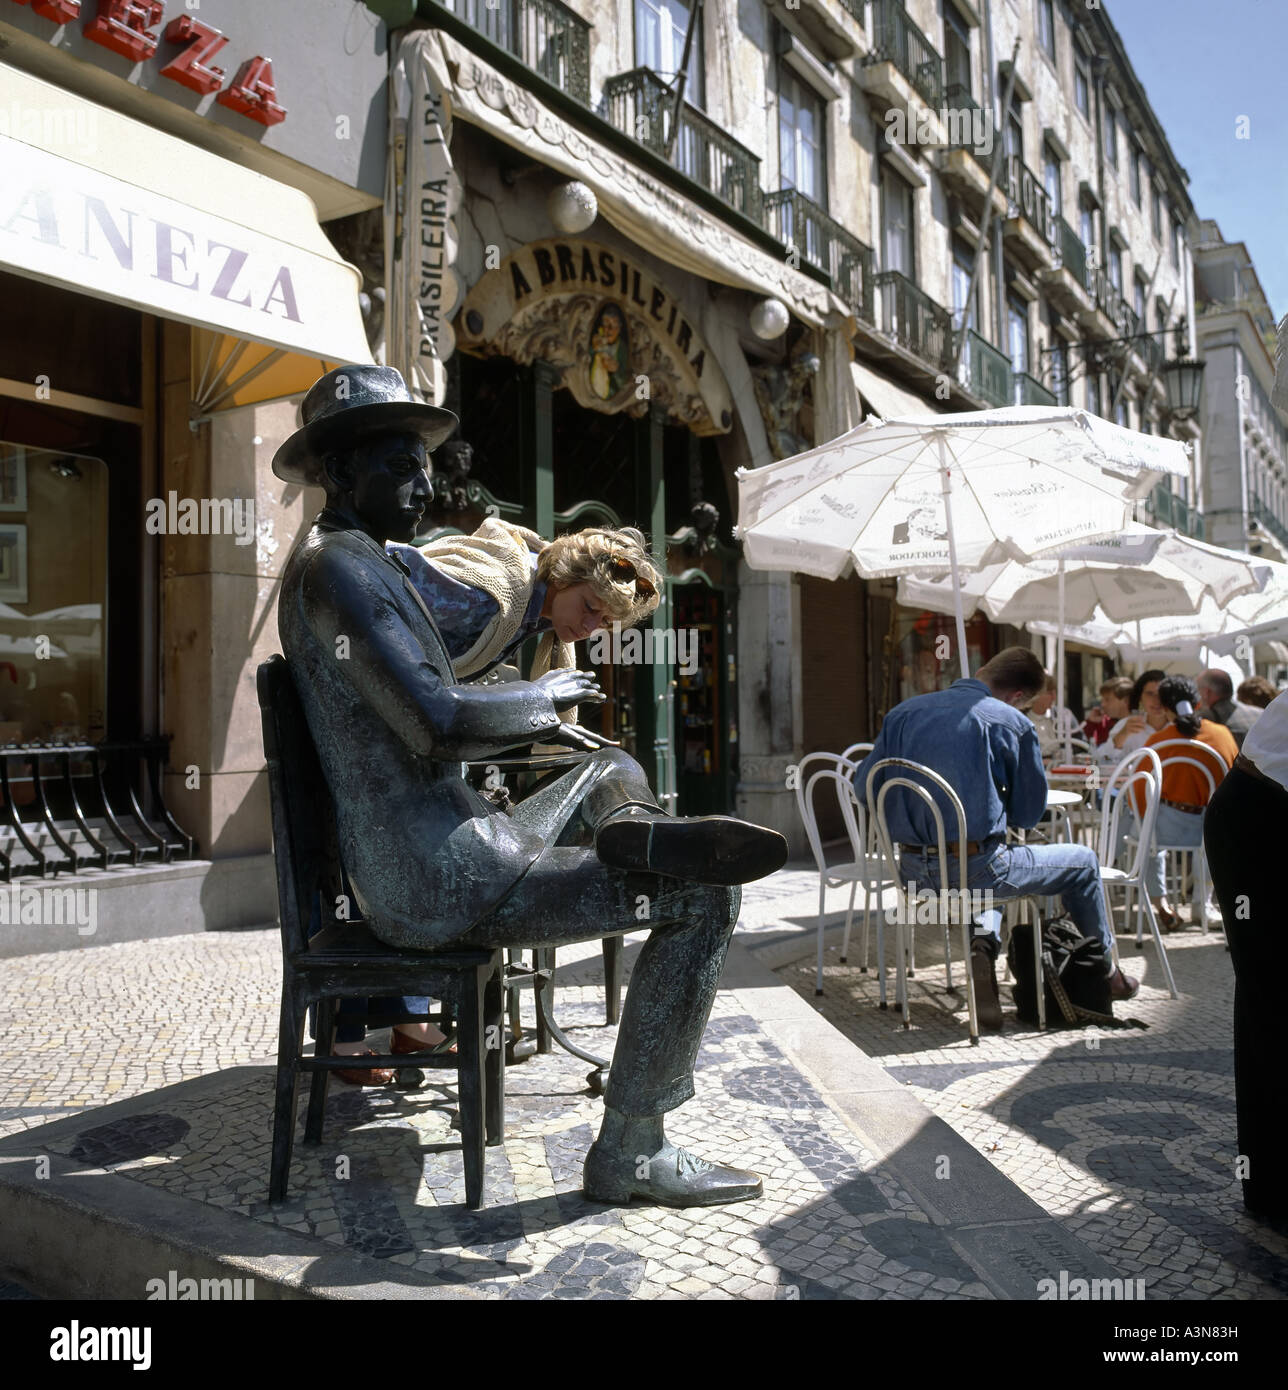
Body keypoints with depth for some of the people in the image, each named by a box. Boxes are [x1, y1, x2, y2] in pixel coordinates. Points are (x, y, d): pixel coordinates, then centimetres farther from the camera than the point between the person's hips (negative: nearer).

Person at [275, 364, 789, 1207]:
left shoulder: (367, 565, 18)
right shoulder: (337, 564, -14)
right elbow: (439, 725, -27)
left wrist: (535, 729, 13)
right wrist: (541, 697, -8)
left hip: (426, 868, 11)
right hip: (441, 881, -11)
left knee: (617, 769, 31)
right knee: (708, 894, -11)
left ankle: (631, 830, 0)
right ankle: (629, 1151, -3)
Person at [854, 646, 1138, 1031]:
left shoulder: (903, 713, 5)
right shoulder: (1013, 723, -6)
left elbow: (864, 788, 7)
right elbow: (1028, 814, 0)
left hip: (914, 869, 5)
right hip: (976, 869, -5)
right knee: (1083, 862, 21)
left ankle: (982, 944, 16)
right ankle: (1107, 973, 36)